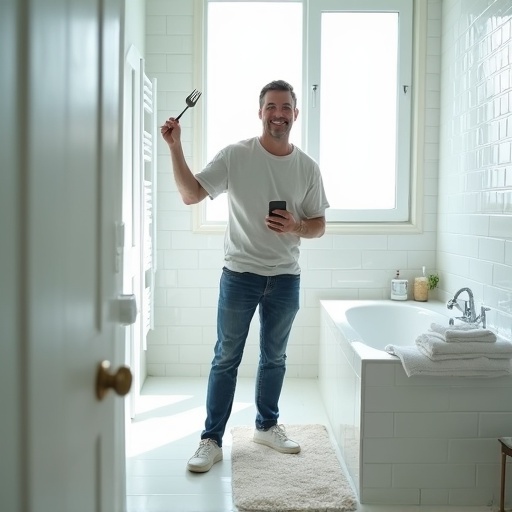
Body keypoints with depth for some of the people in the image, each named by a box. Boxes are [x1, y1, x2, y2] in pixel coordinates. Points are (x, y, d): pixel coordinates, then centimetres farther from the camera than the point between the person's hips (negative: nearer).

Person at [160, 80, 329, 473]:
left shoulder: (308, 167, 2)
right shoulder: (236, 156, -6)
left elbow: (319, 226, 6)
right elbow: (191, 195, -9)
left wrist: (295, 227, -16)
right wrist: (176, 148, -20)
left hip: (286, 278, 3)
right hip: (240, 274, -3)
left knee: (274, 358, 16)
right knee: (226, 359, 3)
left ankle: (267, 425, 35)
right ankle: (212, 440, 14)